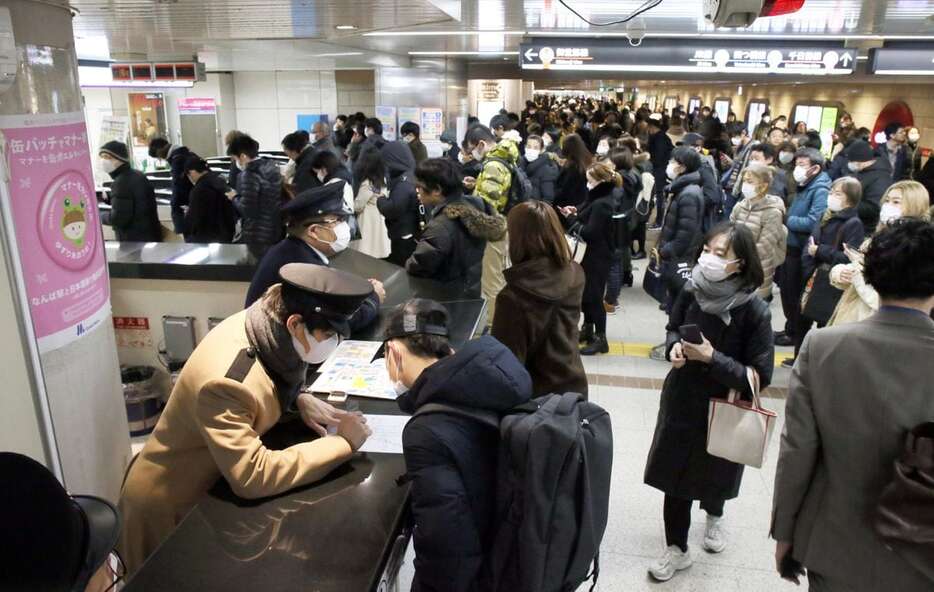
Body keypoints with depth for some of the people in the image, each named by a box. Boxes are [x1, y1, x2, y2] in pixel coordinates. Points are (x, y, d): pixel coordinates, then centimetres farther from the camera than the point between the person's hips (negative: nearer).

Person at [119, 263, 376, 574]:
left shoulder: (265, 332, -14)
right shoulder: (225, 381, -37)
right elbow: (253, 477, -38)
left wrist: (300, 400, -12)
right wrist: (342, 442, -32)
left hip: (210, 484, 7)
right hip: (169, 505, -7)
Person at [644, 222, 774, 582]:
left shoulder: (755, 311, -23)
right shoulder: (692, 291, -12)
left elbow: (760, 376, -20)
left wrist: (712, 358, -28)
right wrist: (674, 347, -14)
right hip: (682, 400, 2)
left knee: (714, 471, 22)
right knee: (676, 476, 7)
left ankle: (714, 516, 56)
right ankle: (677, 549, 28)